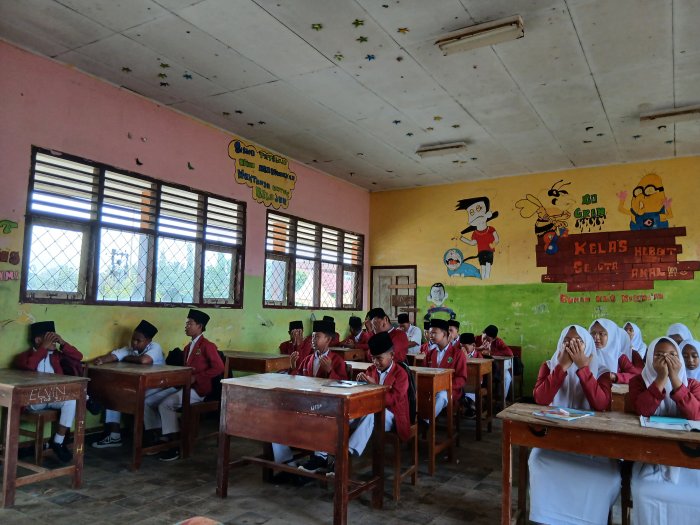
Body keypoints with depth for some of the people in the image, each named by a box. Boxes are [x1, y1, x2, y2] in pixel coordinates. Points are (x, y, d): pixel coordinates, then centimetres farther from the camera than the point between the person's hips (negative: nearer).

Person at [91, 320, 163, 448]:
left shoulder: (155, 347, -15)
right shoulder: (130, 349, 7)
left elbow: (144, 360, -35)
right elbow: (113, 355, -8)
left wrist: (127, 358, -15)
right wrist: (101, 360, -32)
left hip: (155, 387, -8)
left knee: (142, 401, -32)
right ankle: (114, 436, -2)